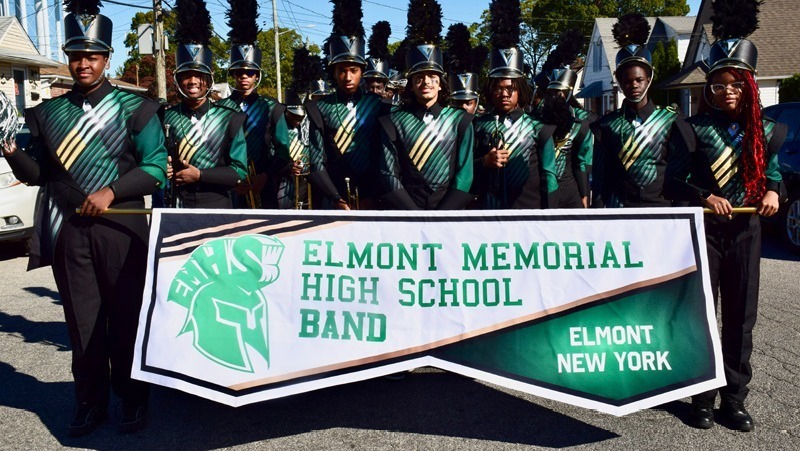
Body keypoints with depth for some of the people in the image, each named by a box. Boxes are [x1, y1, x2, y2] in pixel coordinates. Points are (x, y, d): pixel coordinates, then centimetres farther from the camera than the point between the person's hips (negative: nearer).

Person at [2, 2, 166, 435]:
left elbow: (156, 168, -3)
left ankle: (133, 399, 19)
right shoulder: (48, 113, 10)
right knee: (82, 321, 8)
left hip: (121, 228, -3)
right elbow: (35, 173, 14)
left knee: (126, 317, 4)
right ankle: (90, 403, 21)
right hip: (69, 232, 3)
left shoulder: (133, 109, 1)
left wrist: (111, 191, -15)